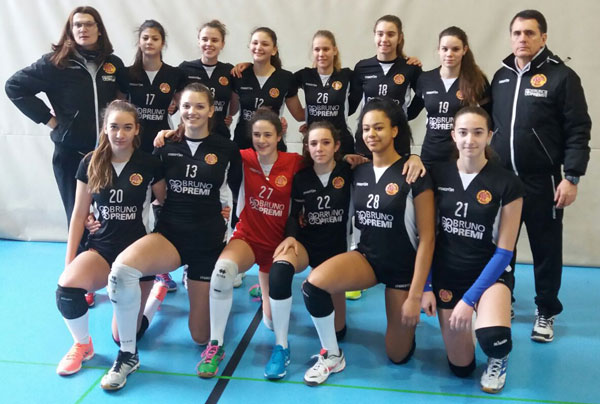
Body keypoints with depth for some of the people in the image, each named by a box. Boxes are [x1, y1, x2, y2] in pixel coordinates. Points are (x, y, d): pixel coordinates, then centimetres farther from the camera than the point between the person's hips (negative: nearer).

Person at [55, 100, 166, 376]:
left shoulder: (149, 164, -8)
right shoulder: (91, 163, -3)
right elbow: (79, 213, 1)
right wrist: (69, 259, -1)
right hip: (101, 247, 2)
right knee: (67, 285, -33)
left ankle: (159, 291, 35)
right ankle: (82, 345, -3)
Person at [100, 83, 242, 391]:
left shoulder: (226, 149, -2)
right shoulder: (167, 145, 1)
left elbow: (240, 192, 10)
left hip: (208, 239, 0)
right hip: (169, 233, 1)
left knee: (201, 336, 7)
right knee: (121, 268, -35)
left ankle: (201, 286, 42)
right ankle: (127, 355, -12)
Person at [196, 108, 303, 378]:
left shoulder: (294, 162, -10)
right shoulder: (244, 158, -9)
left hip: (277, 242, 1)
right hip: (246, 238, -1)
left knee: (272, 321, 9)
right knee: (223, 269, -39)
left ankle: (267, 288, 47)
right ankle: (215, 345, -22)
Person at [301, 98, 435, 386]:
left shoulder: (414, 174, -14)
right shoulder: (358, 172, 0)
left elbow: (427, 237, -14)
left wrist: (415, 295, -16)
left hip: (403, 267, -3)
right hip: (366, 256, 3)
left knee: (398, 355, 6)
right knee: (313, 283, -27)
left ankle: (408, 315, 39)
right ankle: (332, 356, -4)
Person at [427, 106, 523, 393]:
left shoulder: (507, 184, -13)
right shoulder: (438, 175, -6)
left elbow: (504, 251, -12)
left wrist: (470, 299, -17)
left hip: (490, 272, -2)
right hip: (447, 273, 2)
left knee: (492, 338, -33)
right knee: (461, 368, 5)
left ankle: (498, 357, 6)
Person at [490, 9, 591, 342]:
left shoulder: (561, 77, -6)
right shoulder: (501, 76, 9)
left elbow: (578, 132, -8)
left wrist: (571, 177, -14)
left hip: (542, 182, -4)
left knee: (546, 249, 8)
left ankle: (545, 312, 23)